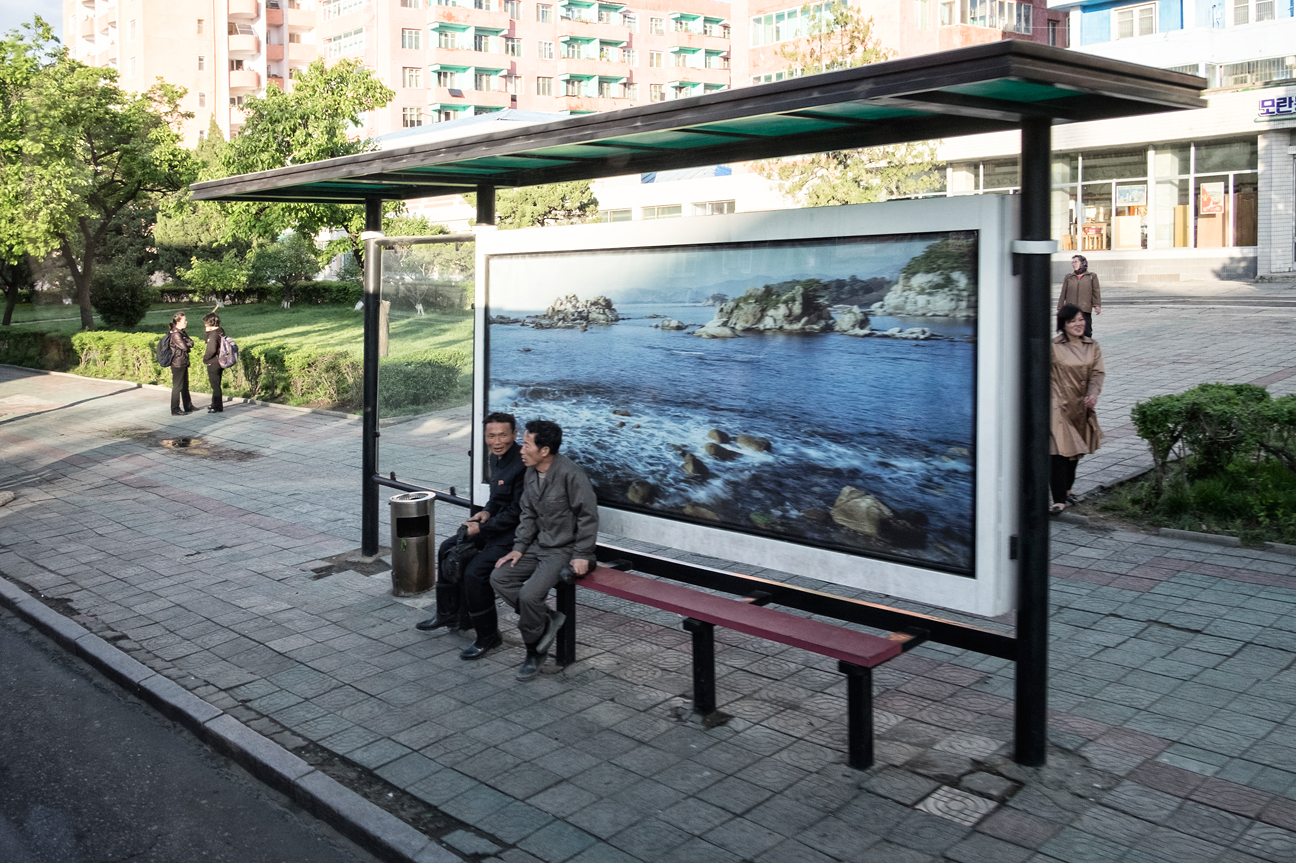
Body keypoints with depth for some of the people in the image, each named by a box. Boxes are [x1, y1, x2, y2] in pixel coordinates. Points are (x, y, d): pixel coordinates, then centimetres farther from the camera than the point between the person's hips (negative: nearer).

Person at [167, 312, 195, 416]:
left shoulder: (182, 332, 13)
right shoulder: (175, 334, -17)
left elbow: (191, 342, 8)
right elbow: (184, 346, -22)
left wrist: (187, 343, -11)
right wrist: (188, 343, -3)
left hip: (184, 363, 10)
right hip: (177, 364, -10)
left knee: (185, 386, 17)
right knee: (177, 387, -4)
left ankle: (188, 407, 27)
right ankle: (175, 410, 1)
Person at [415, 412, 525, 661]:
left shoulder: (522, 465, -24)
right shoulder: (496, 457, 7)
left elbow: (517, 513, -24)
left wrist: (481, 528, -18)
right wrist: (486, 512, 1)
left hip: (516, 532, -11)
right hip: (498, 524, 11)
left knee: (475, 571, -23)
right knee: (449, 548, 19)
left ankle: (488, 637, -5)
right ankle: (449, 613, 33)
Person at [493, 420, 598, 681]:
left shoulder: (570, 474, -20)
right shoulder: (530, 475, 6)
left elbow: (588, 515, -16)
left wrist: (582, 555, -18)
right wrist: (519, 548, 3)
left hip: (566, 550, -9)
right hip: (540, 545, 9)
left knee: (529, 594, -24)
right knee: (499, 577, -6)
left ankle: (534, 653, 2)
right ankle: (547, 620, 2)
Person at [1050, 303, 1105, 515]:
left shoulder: (1093, 347, 5)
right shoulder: (1053, 347, -9)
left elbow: (1098, 373, 2)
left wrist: (1093, 395, -14)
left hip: (1082, 407, 5)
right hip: (1058, 406, -5)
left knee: (1075, 450, 16)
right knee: (1058, 451, -10)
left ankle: (1066, 489, 34)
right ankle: (1059, 499, -7)